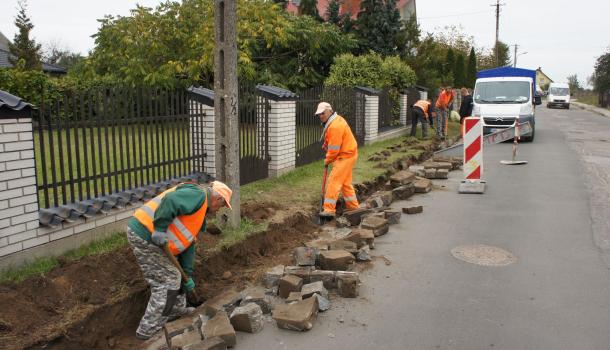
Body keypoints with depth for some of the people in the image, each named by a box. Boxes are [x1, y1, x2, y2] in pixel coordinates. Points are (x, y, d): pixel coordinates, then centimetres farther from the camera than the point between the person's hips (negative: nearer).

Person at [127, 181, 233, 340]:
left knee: (173, 275, 23)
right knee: (168, 281, 0)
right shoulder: (198, 194, -9)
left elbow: (188, 243, 23)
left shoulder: (199, 213, 22)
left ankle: (177, 309, 40)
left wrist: (187, 275, 23)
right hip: (144, 235, -10)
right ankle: (148, 330, 11)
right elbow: (170, 201, -27)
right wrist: (160, 229, -28)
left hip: (145, 232, 10)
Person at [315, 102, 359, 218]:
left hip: (345, 156, -11)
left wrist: (327, 160, -7)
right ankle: (353, 207, 29)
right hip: (347, 155, 11)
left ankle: (329, 210, -11)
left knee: (333, 181, -12)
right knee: (345, 182, 18)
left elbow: (334, 149, -22)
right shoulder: (335, 119, 9)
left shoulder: (335, 126, -24)